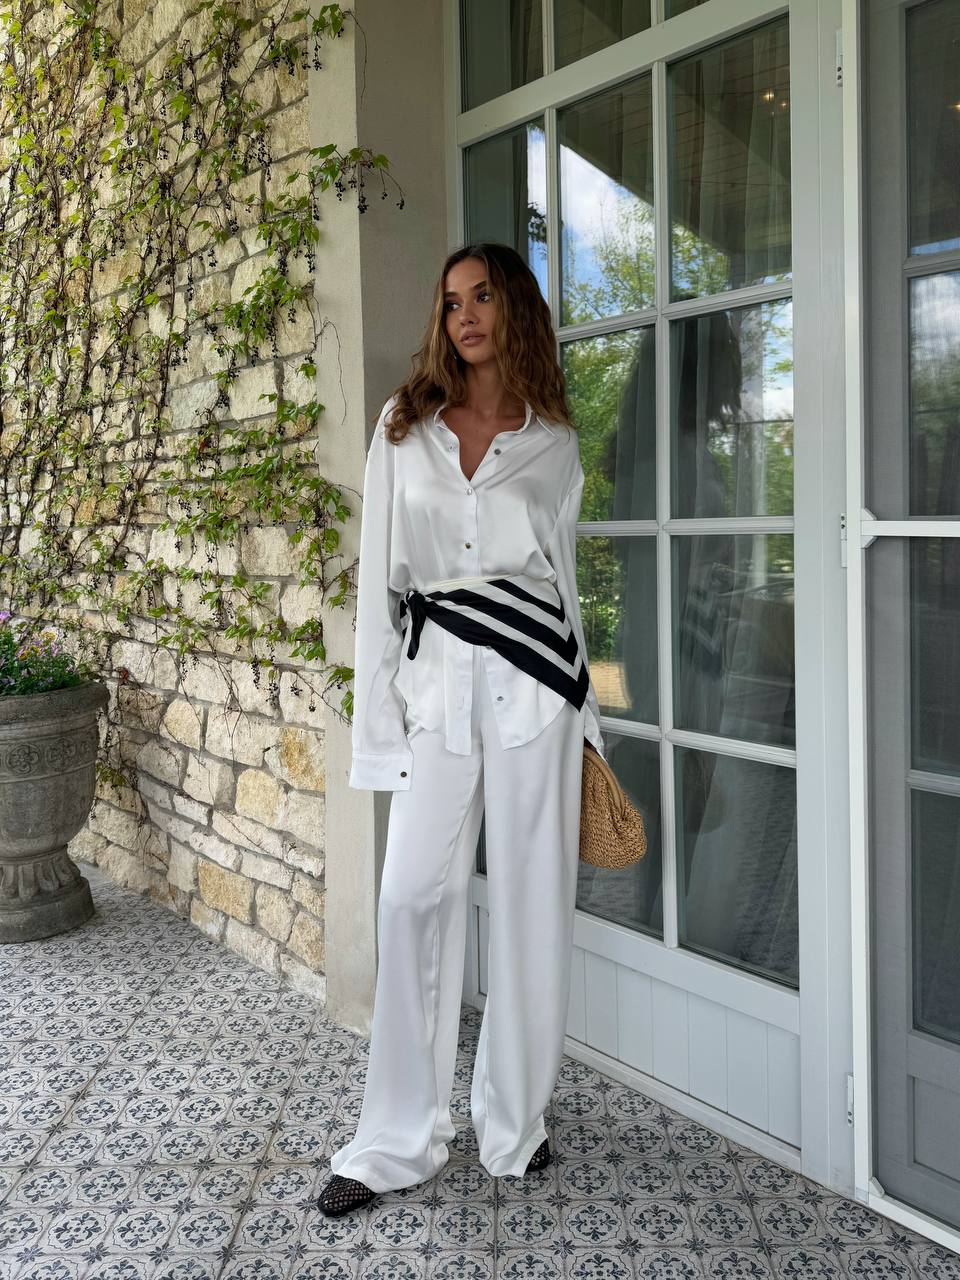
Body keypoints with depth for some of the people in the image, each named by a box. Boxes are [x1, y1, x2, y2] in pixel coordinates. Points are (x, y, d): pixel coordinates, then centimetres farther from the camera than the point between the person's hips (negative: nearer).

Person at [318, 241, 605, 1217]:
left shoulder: (553, 443, 10)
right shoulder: (404, 428, 9)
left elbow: (563, 576, 14)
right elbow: (379, 574, 6)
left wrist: (582, 714, 13)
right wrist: (378, 714, -1)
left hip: (531, 670, 0)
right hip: (435, 672, 0)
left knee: (531, 898, 4)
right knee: (414, 897, -1)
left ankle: (514, 1126, 22)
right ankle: (396, 1142, 14)